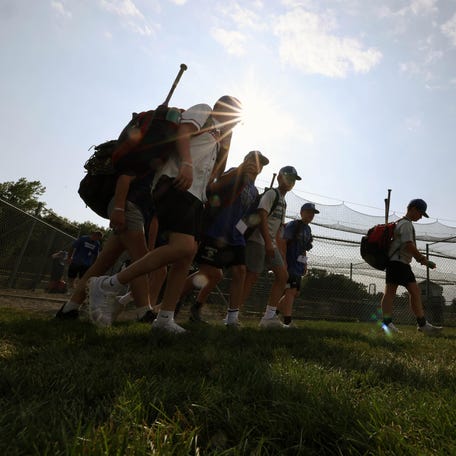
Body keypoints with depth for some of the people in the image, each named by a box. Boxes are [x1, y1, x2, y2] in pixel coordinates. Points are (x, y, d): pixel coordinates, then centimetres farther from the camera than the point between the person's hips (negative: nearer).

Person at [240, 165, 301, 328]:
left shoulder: (283, 201, 22)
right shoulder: (271, 193, -5)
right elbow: (262, 217, -17)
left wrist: (275, 246, 16)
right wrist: (268, 243, -24)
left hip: (270, 244, 9)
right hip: (258, 241, -9)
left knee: (283, 275, 2)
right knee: (251, 278, -10)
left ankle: (269, 317, 5)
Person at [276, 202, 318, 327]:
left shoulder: (307, 229, 18)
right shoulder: (292, 225, -7)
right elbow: (283, 243, -14)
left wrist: (305, 264, 19)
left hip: (298, 265, 9)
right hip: (289, 263, -9)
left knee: (295, 293, 11)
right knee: (291, 291, -15)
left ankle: (273, 313, 23)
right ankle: (287, 322, -14)